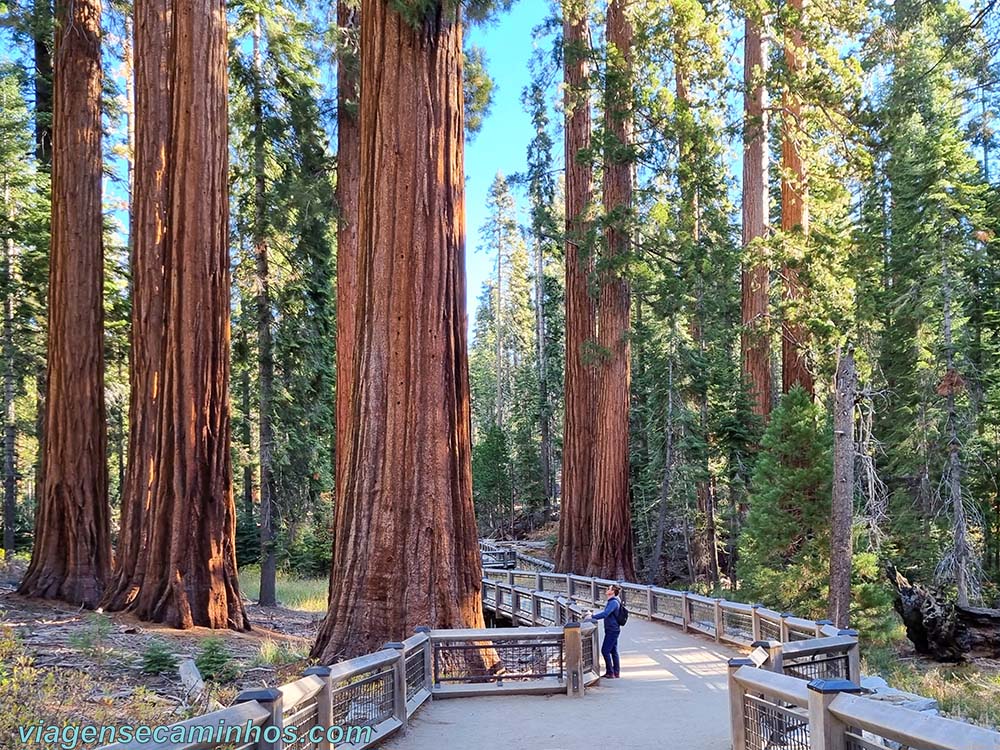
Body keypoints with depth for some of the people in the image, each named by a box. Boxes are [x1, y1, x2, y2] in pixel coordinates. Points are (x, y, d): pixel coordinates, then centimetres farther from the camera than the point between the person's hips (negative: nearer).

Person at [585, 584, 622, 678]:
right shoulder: (611, 601, 14)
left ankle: (610, 672, -1)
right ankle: (616, 672, 18)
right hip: (613, 630, 10)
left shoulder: (614, 602, -20)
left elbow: (605, 614, -30)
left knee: (605, 650, -7)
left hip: (612, 630, -10)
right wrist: (593, 614, 12)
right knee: (613, 651, 13)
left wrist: (592, 617, -28)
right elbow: (605, 612, 23)